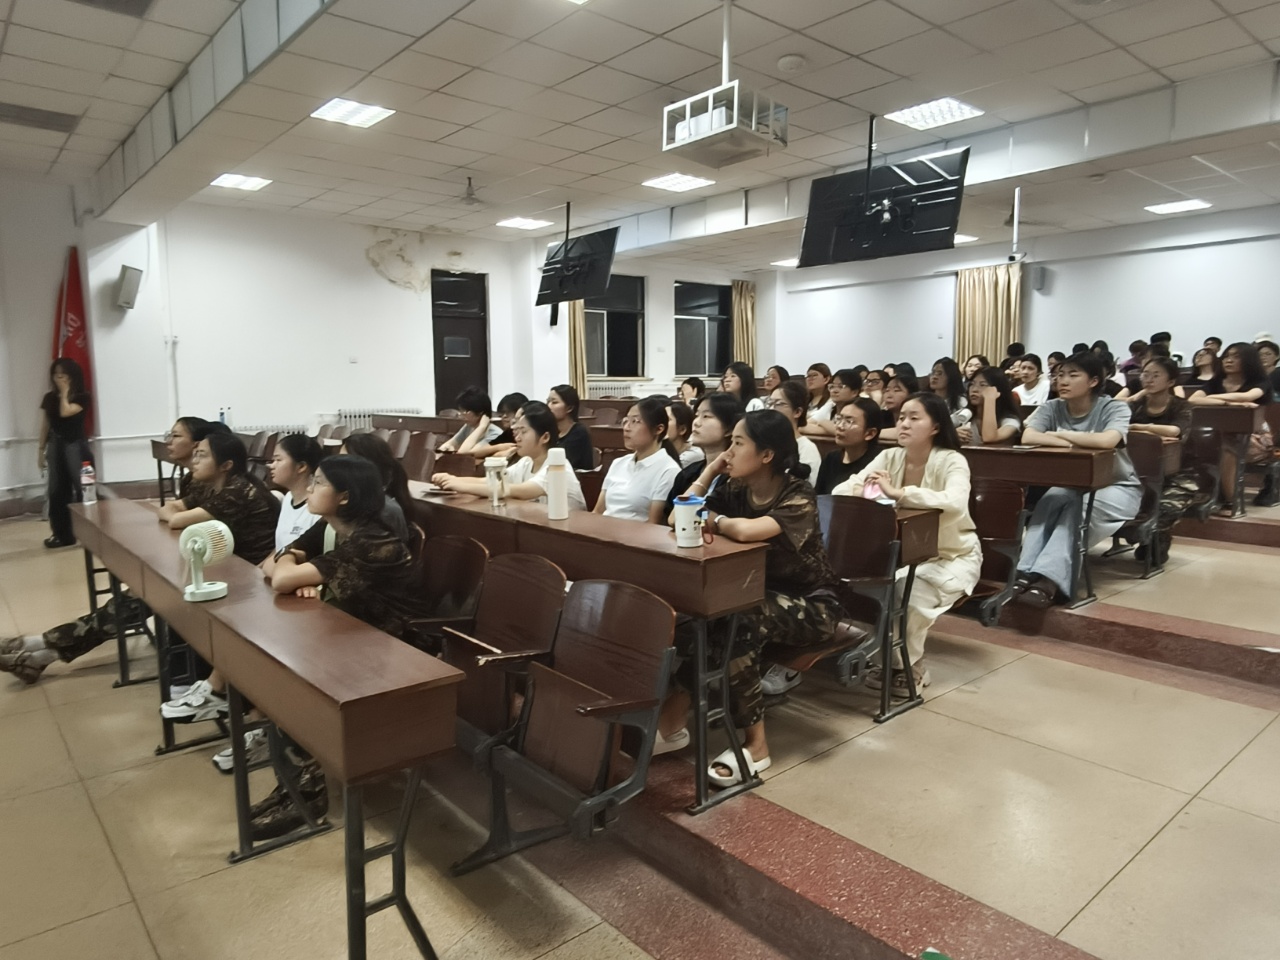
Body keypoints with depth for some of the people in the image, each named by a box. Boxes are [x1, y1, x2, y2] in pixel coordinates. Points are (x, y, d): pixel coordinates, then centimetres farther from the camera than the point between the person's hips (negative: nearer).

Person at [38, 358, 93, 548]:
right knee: (56, 491, 7)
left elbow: (65, 412, -19)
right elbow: (45, 425, 13)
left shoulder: (82, 397, -4)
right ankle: (62, 534, 14)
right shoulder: (49, 398, 10)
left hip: (76, 445, -5)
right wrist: (41, 449, 11)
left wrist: (65, 392, -6)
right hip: (56, 445, 5)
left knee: (82, 488, -6)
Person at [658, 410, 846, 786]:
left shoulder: (798, 497, -21)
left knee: (737, 621, -34)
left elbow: (745, 531, -39)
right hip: (757, 595, 6)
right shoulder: (733, 489, 0)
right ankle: (673, 718, -15)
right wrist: (710, 471, -7)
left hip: (810, 604, -6)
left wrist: (713, 520, -19)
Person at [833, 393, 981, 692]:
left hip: (953, 555, -4)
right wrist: (858, 490, -33)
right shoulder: (890, 457, -4)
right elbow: (839, 490, -9)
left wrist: (898, 493, -47)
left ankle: (909, 665, -1)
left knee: (910, 592, -29)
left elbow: (956, 503, -40)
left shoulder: (952, 461, -18)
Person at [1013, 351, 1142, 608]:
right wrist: (1079, 443, -27)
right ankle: (1027, 573, -36)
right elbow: (1028, 437, -22)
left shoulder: (1114, 408, -12)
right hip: (1070, 485, 3)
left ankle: (1049, 580, -41)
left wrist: (1059, 434, -20)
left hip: (1117, 488, -3)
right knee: (1049, 501, -30)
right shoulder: (1051, 408, -3)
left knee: (1077, 507, -33)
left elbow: (1107, 441, -34)